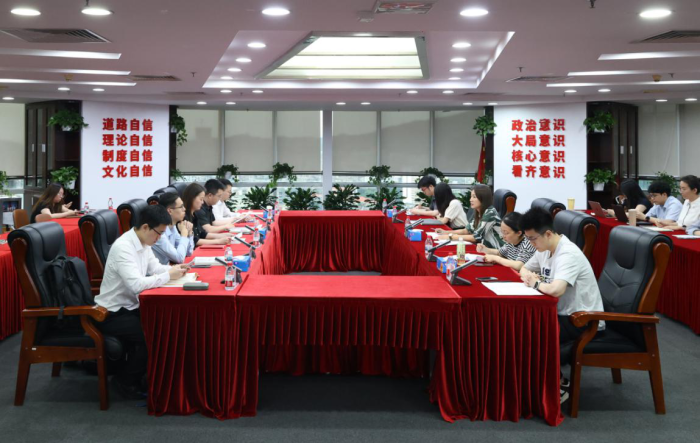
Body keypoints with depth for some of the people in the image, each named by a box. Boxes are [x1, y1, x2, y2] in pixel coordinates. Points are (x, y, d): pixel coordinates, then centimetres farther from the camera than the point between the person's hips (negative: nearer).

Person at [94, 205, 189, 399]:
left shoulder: (144, 242, 3)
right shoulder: (123, 247, -26)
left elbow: (154, 268, 13)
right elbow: (136, 284, -34)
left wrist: (173, 269, -6)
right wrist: (168, 276, -26)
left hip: (131, 307, 9)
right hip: (112, 314, -9)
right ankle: (126, 380, -1)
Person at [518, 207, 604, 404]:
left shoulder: (568, 254, -24)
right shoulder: (545, 249, 4)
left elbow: (556, 290, -41)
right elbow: (524, 269, 21)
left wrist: (536, 283, -19)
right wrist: (528, 275, -3)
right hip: (563, 313, 9)